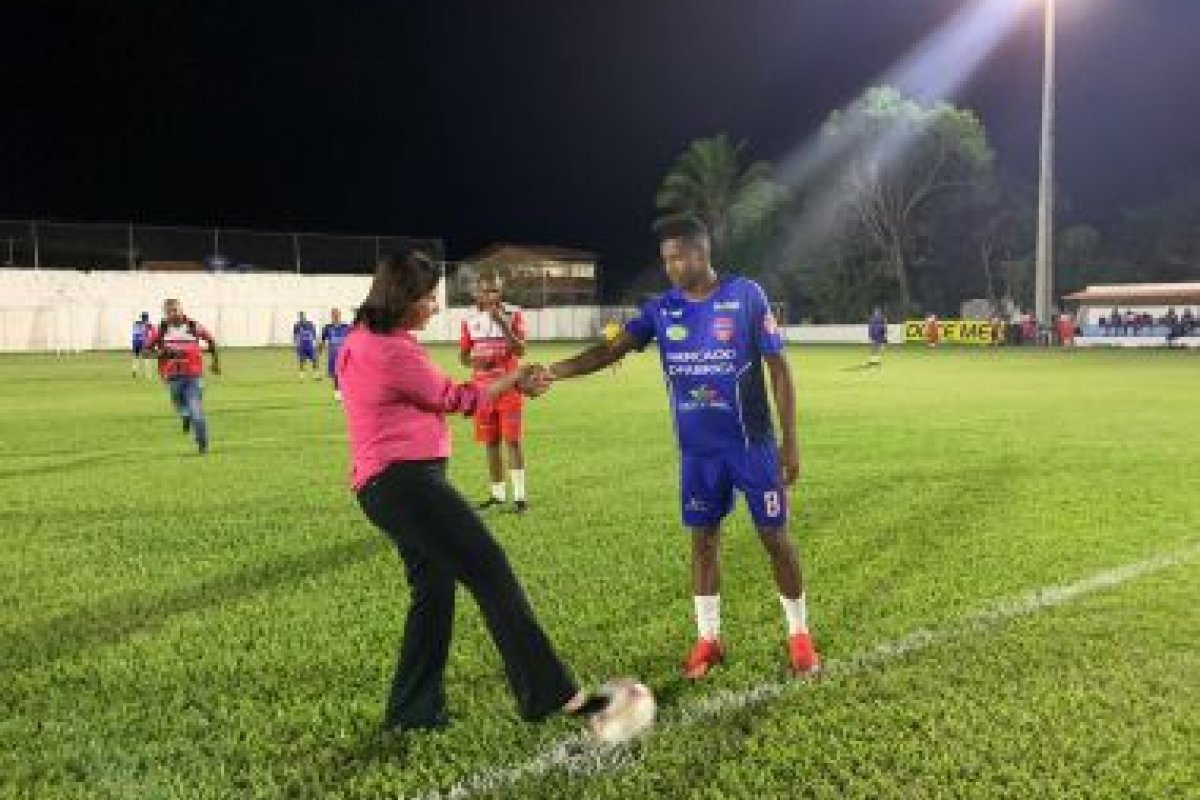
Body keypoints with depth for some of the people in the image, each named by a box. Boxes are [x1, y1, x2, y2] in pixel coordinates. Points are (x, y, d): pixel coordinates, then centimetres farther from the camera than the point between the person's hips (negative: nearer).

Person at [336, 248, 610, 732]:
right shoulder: (394, 351, -16)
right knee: (492, 575, -9)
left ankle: (413, 709, 21)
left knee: (434, 588, 14)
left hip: (382, 484, 10)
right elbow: (457, 400, -4)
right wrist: (513, 380, 9)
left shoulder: (359, 342, 14)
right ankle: (551, 694, -6)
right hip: (407, 480, -10)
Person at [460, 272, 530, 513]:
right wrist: (474, 361, -15)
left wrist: (502, 323, -23)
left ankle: (519, 496, -5)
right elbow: (463, 355, 8)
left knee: (512, 440, -7)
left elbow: (520, 350, -14)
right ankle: (497, 493, 19)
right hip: (483, 388, 3)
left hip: (508, 386, -3)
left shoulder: (513, 315, -5)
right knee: (491, 442, 8)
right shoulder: (470, 319, 4)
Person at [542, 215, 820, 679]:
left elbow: (778, 368, -6)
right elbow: (612, 351, -8)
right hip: (697, 450, 3)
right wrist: (553, 372, -25)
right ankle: (708, 639, 23)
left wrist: (790, 443, -7)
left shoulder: (746, 296, -9)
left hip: (753, 445, -3)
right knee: (703, 539, 9)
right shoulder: (661, 309, 0)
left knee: (774, 536, 5)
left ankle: (799, 636, 22)